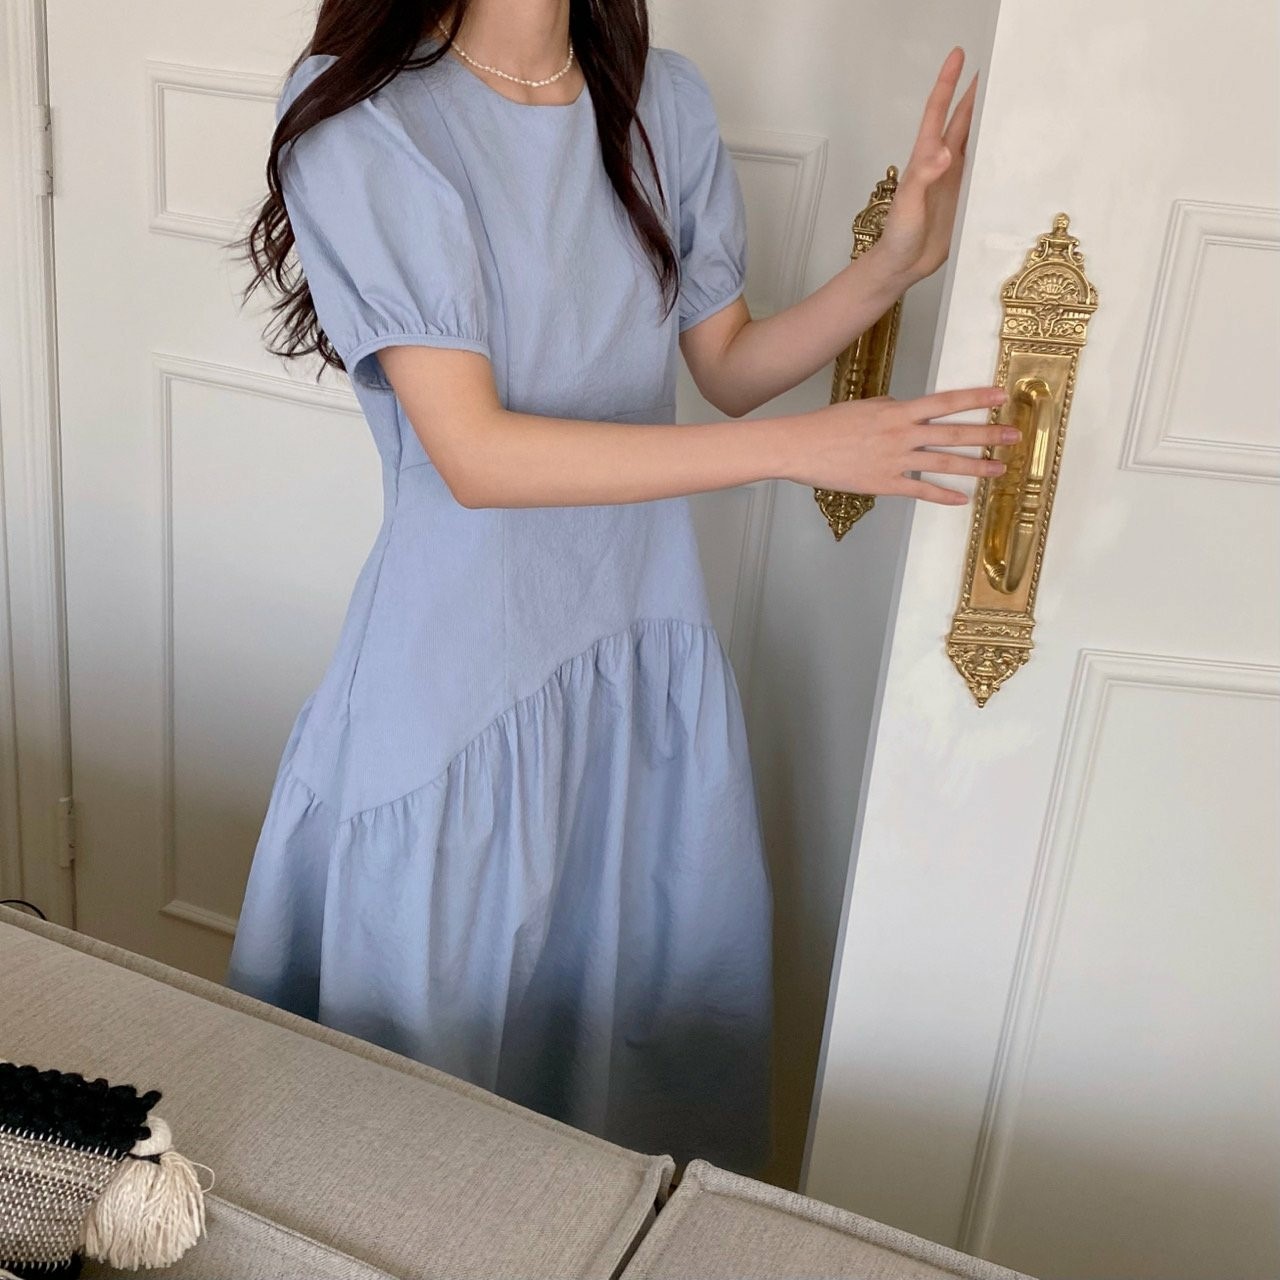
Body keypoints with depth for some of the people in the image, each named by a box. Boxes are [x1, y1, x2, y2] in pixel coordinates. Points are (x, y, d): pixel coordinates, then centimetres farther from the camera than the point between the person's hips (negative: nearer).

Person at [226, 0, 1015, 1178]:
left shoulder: (666, 101, 2)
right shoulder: (363, 126, -16)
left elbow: (730, 365, 8)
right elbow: (474, 454, -22)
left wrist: (901, 259, -9)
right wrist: (795, 447, -26)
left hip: (648, 639, 5)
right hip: (463, 665, -5)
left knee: (645, 1003, 20)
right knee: (432, 1046, 14)